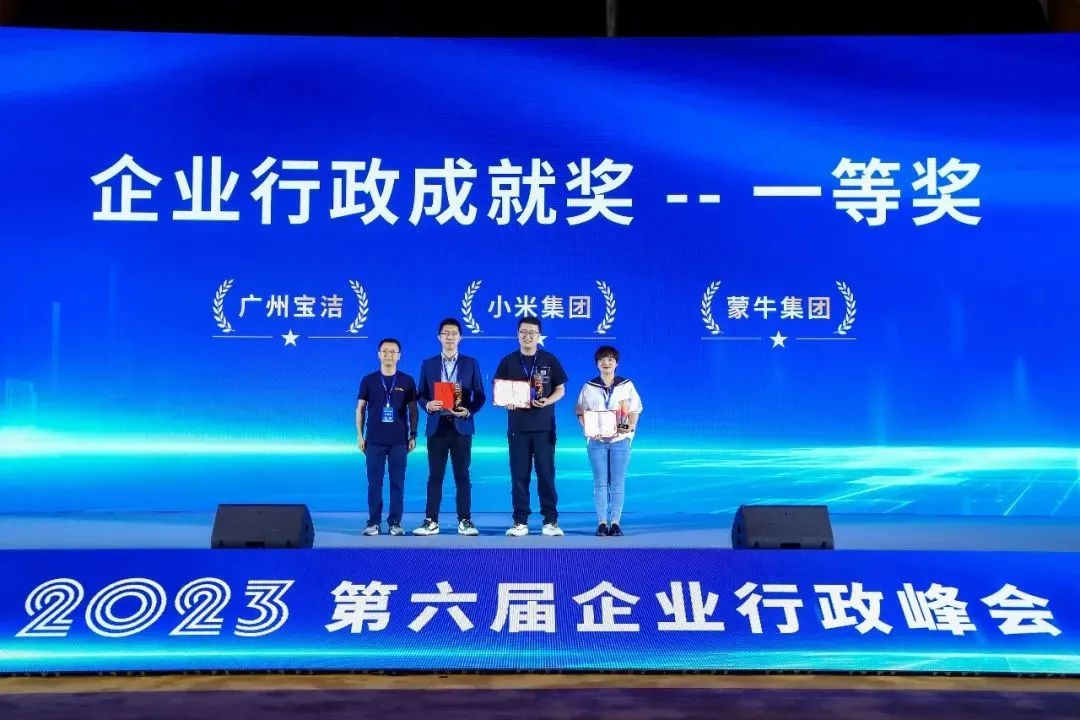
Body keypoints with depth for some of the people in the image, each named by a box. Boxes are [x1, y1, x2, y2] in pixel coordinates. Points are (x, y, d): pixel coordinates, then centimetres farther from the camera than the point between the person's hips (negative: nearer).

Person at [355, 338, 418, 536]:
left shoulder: (407, 381, 4)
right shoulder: (368, 380, 3)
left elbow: (413, 410, 8)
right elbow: (360, 409, 7)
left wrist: (413, 435, 1)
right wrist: (360, 435, 1)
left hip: (399, 440, 0)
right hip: (374, 440, 0)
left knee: (397, 483, 2)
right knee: (374, 483, 1)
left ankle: (395, 523, 8)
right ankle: (374, 522, 8)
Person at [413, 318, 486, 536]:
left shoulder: (471, 363, 6)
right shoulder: (428, 364, 8)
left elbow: (480, 395, 4)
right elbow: (420, 395, 8)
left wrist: (469, 411, -13)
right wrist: (428, 405, -14)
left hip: (461, 426, -1)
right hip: (436, 426, 1)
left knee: (462, 476, 2)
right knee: (435, 476, 3)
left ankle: (465, 521, 7)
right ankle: (431, 521, 7)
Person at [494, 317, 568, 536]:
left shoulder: (550, 360, 4)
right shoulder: (508, 362, 5)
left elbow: (560, 389, 7)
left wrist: (547, 401, -13)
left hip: (544, 426, -1)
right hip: (517, 426, 1)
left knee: (546, 474, 0)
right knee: (519, 475, 2)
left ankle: (550, 521, 6)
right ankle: (520, 521, 8)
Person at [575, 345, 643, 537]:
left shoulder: (627, 386, 5)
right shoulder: (589, 387, 6)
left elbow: (635, 411, 5)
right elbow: (581, 413, 6)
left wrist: (630, 427, -14)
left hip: (620, 440, 0)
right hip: (597, 441, 0)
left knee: (618, 483, 1)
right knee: (600, 482, 2)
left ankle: (616, 522, 6)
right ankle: (602, 523, 5)